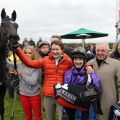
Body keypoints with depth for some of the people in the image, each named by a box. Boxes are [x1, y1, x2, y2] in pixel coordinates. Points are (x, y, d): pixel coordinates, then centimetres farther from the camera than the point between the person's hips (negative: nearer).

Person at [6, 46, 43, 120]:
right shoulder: (20, 64, -2)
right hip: (23, 94, 4)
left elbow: (33, 81, -25)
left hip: (35, 95, -4)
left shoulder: (37, 66, -16)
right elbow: (8, 63, 6)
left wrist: (22, 74, -19)